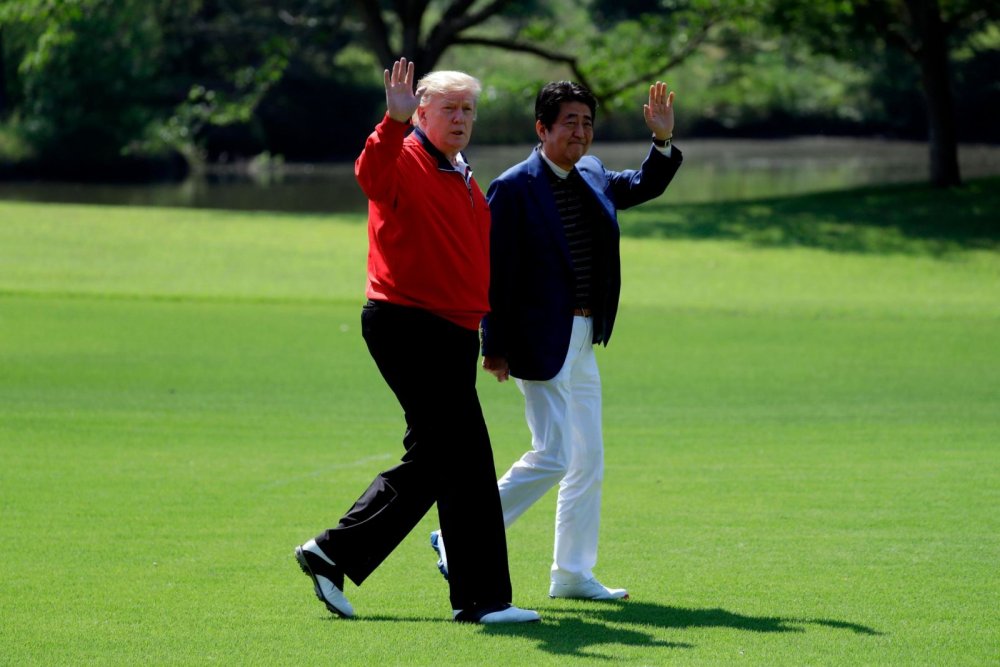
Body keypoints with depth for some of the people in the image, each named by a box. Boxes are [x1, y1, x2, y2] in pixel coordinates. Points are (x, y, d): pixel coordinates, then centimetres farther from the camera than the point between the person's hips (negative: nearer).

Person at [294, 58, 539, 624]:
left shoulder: (466, 183, 20)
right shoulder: (406, 162, -8)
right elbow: (372, 174, -32)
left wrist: (490, 334, 23)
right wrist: (394, 123, -47)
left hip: (454, 333, 10)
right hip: (407, 323, -10)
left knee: (430, 461, 13)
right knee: (466, 457, -10)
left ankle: (333, 554, 21)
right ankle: (482, 596, -5)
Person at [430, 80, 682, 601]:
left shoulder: (593, 178, 11)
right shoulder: (514, 188, -12)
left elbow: (645, 186, 24)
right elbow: (495, 272, -13)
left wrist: (663, 141, 4)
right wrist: (495, 347, -15)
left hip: (582, 342, 9)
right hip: (542, 342, -9)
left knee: (588, 461, 10)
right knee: (552, 456, -11)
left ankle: (573, 574, 17)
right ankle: (458, 538, 0)